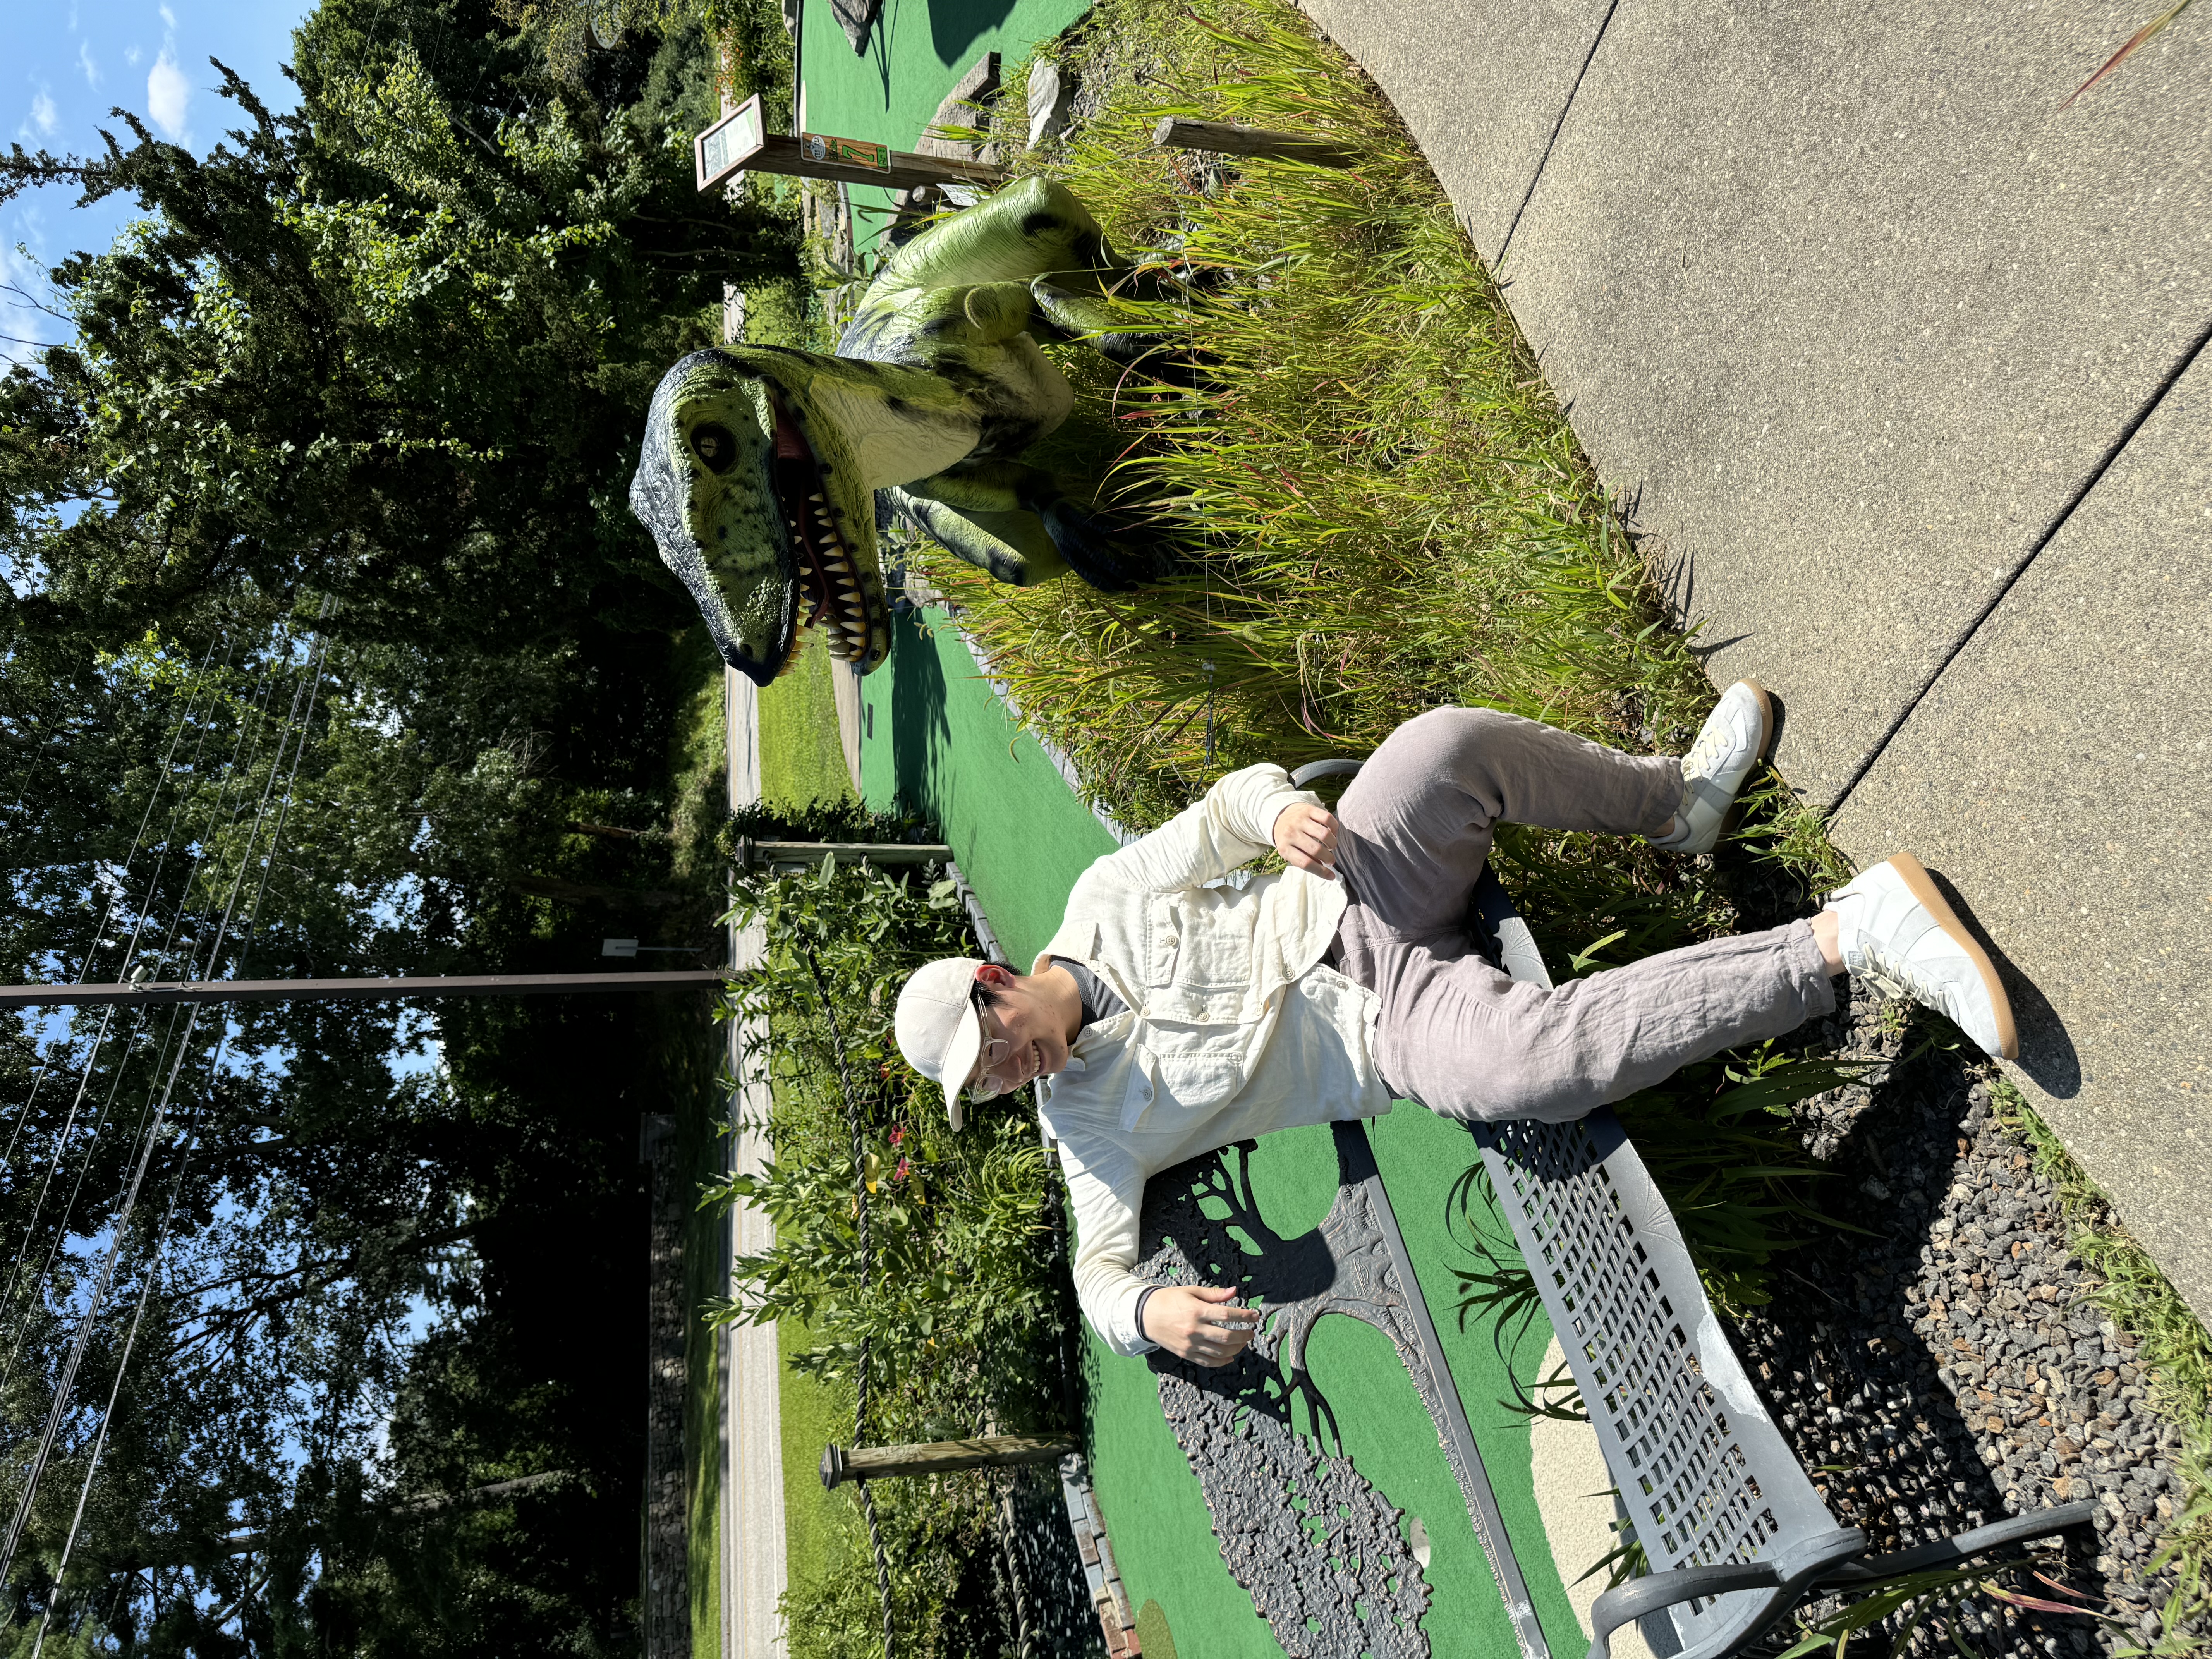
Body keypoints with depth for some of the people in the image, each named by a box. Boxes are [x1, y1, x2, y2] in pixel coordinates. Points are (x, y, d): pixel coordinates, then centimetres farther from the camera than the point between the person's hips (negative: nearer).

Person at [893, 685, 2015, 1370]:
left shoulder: (1102, 900, 2)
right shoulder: (1088, 1120, -3)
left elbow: (1227, 807, 6)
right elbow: (1099, 1265, -8)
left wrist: (1283, 810, -18)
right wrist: (1149, 1311, -33)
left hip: (1367, 895, 3)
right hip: (1390, 1039, -3)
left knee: (1447, 746, -28)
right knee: (1527, 1070, -38)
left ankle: (1675, 801, -1)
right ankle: (1844, 938, -26)